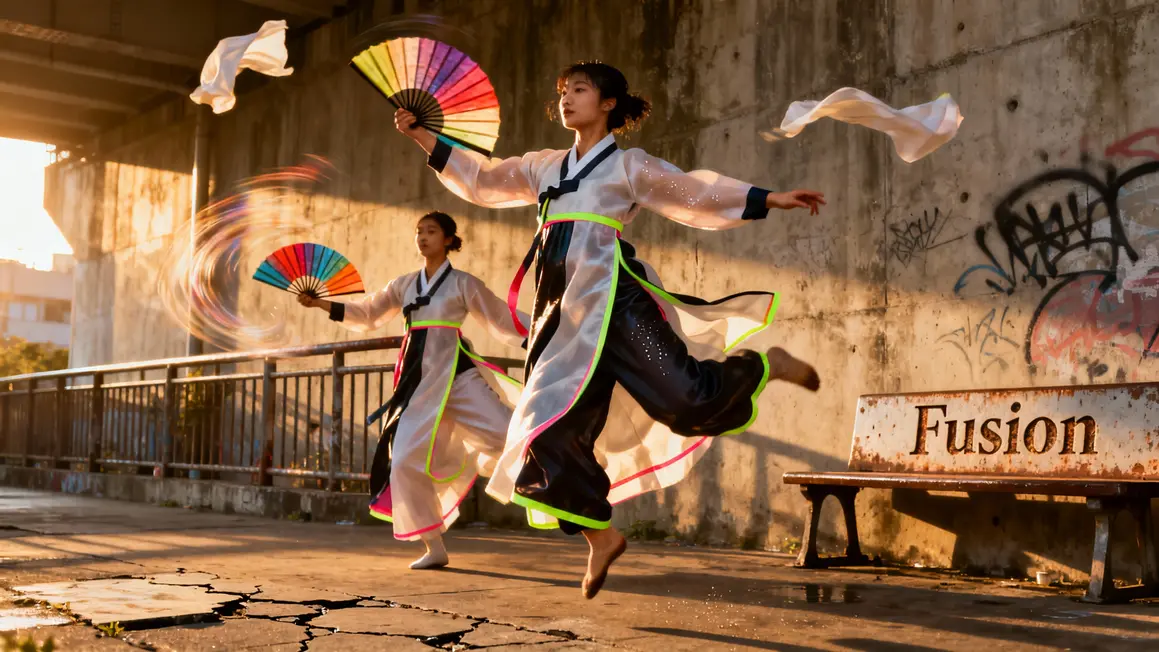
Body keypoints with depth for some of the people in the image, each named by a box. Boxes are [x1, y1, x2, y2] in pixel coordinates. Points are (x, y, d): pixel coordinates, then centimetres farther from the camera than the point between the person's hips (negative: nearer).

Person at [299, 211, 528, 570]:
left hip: (455, 372, -4)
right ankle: (434, 548, 8)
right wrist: (320, 303, 16)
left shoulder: (463, 283, 4)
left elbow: (504, 320, 4)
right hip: (418, 379, 4)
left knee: (504, 434, -23)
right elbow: (367, 314, 23)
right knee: (408, 460, -2)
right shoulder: (404, 284, 16)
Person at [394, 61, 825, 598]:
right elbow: (482, 178, 29)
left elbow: (694, 192, 1)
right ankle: (599, 536, 15)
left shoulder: (628, 165, 6)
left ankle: (766, 366, 12)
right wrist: (420, 136, 26)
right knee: (555, 425, 1)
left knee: (684, 394, -19)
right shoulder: (545, 167, 22)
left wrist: (770, 200, -7)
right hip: (563, 312, 6)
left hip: (613, 297, -6)